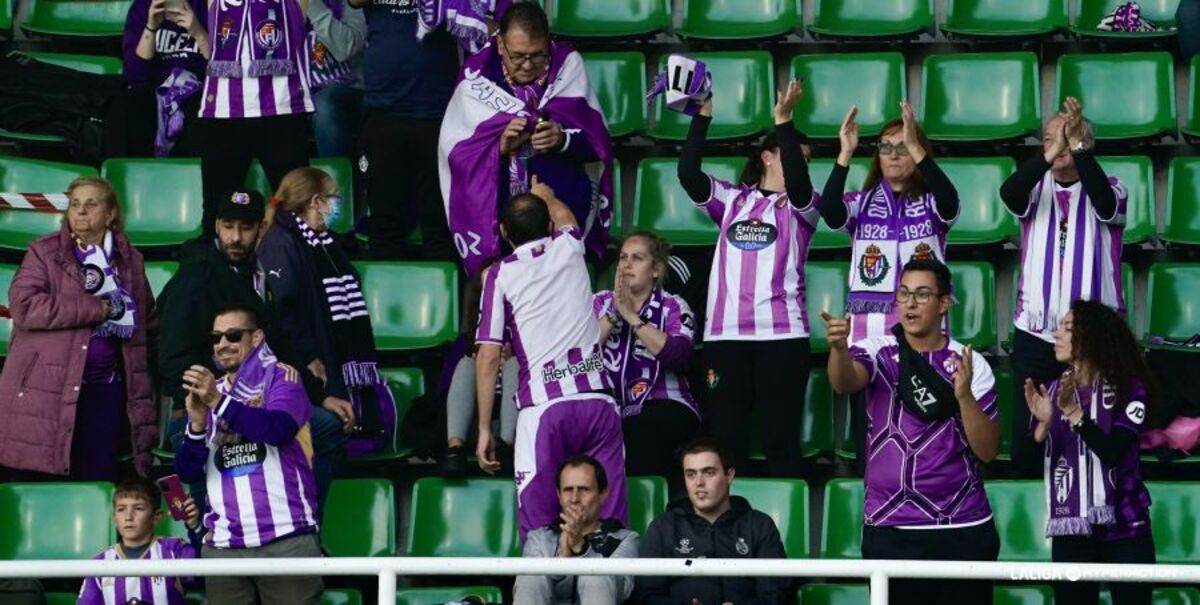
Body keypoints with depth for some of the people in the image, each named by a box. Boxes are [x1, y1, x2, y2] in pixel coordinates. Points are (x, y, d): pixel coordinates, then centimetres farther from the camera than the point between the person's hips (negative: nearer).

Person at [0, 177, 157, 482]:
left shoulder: (130, 261, 13)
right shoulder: (44, 253, 2)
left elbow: (148, 325, 23)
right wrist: (101, 308, -13)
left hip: (104, 388, 3)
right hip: (45, 390, -3)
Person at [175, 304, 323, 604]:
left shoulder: (281, 377, 5)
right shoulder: (206, 392, 17)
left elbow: (279, 429, -15)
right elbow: (188, 472, 10)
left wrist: (219, 402, -23)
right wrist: (198, 424, -8)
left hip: (285, 538, -4)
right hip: (223, 545, 4)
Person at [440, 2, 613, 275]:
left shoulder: (567, 65, 0)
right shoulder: (477, 75, -2)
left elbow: (597, 142, -1)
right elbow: (454, 150, -4)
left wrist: (563, 140, -21)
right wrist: (500, 146, -21)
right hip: (496, 211, -1)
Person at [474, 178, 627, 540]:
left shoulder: (500, 274, 4)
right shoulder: (569, 249, 12)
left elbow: (488, 358, -1)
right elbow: (564, 215, 38)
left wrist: (484, 430, 4)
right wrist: (544, 197, 61)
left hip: (544, 408, -3)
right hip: (598, 400, 3)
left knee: (539, 531, -4)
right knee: (611, 523, 1)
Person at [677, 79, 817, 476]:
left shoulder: (800, 207, 8)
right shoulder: (731, 200, 12)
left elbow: (797, 181, -15)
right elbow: (688, 173, -2)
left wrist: (783, 120, -20)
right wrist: (704, 114, -10)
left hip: (781, 334, -2)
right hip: (725, 333, 2)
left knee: (781, 442, -1)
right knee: (725, 440, 3)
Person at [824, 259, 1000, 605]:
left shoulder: (971, 364, 4)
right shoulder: (878, 353, 2)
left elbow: (987, 451, -1)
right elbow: (845, 382, -21)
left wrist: (964, 396, -17)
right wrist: (839, 347, -42)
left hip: (963, 529, 1)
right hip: (890, 528, -1)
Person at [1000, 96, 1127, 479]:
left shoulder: (1110, 189, 1)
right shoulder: (1035, 189, 5)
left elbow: (1105, 203, -24)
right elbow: (1008, 194, -19)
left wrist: (1077, 146, -36)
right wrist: (1048, 156, -37)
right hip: (1035, 333, 2)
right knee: (1026, 434, 3)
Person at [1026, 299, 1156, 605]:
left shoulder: (1128, 389, -4)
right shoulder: (1052, 391, 6)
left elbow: (1112, 453, -17)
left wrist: (1073, 412, -24)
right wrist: (1044, 423, -17)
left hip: (1124, 530, -3)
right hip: (1069, 533, 3)